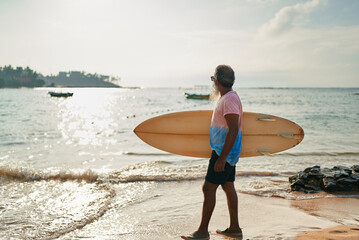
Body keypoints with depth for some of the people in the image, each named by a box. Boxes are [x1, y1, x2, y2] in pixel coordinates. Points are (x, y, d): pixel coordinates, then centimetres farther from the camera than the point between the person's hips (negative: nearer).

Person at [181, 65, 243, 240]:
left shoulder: (229, 99, -19)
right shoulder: (227, 97, 14)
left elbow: (233, 130, -25)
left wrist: (221, 158, -27)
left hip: (224, 152, -10)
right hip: (225, 152, 10)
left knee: (208, 189, -7)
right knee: (228, 187, 14)